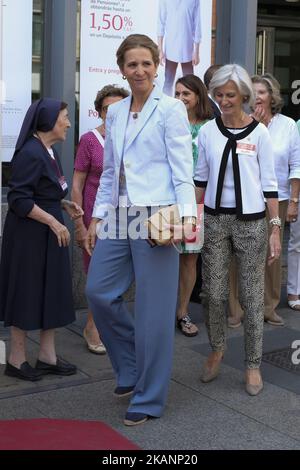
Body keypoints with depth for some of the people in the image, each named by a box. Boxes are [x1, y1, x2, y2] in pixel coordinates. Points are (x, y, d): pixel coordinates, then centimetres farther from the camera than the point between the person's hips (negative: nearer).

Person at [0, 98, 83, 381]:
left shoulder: (49, 152, 11)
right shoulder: (30, 153, -18)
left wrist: (65, 205, 4)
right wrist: (53, 222, -21)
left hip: (49, 234, 9)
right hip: (29, 235, -9)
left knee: (51, 293, 12)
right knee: (26, 293, 1)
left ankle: (47, 356, 22)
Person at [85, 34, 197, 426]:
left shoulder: (170, 109, -3)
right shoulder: (115, 113, 15)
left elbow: (182, 168, -8)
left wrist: (187, 215, -19)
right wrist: (97, 216, 13)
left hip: (155, 215, -6)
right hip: (120, 216, 6)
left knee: (153, 307, 0)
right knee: (99, 292, 4)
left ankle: (149, 397, 14)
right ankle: (131, 367, 27)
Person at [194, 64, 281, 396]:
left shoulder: (258, 133, -2)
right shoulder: (208, 131, 5)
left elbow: (269, 184, -1)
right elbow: (200, 179, 12)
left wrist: (275, 228, -5)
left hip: (250, 221, -2)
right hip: (215, 219, 2)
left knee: (252, 296, 2)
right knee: (213, 294, 5)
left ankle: (253, 365, 17)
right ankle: (217, 349, 30)